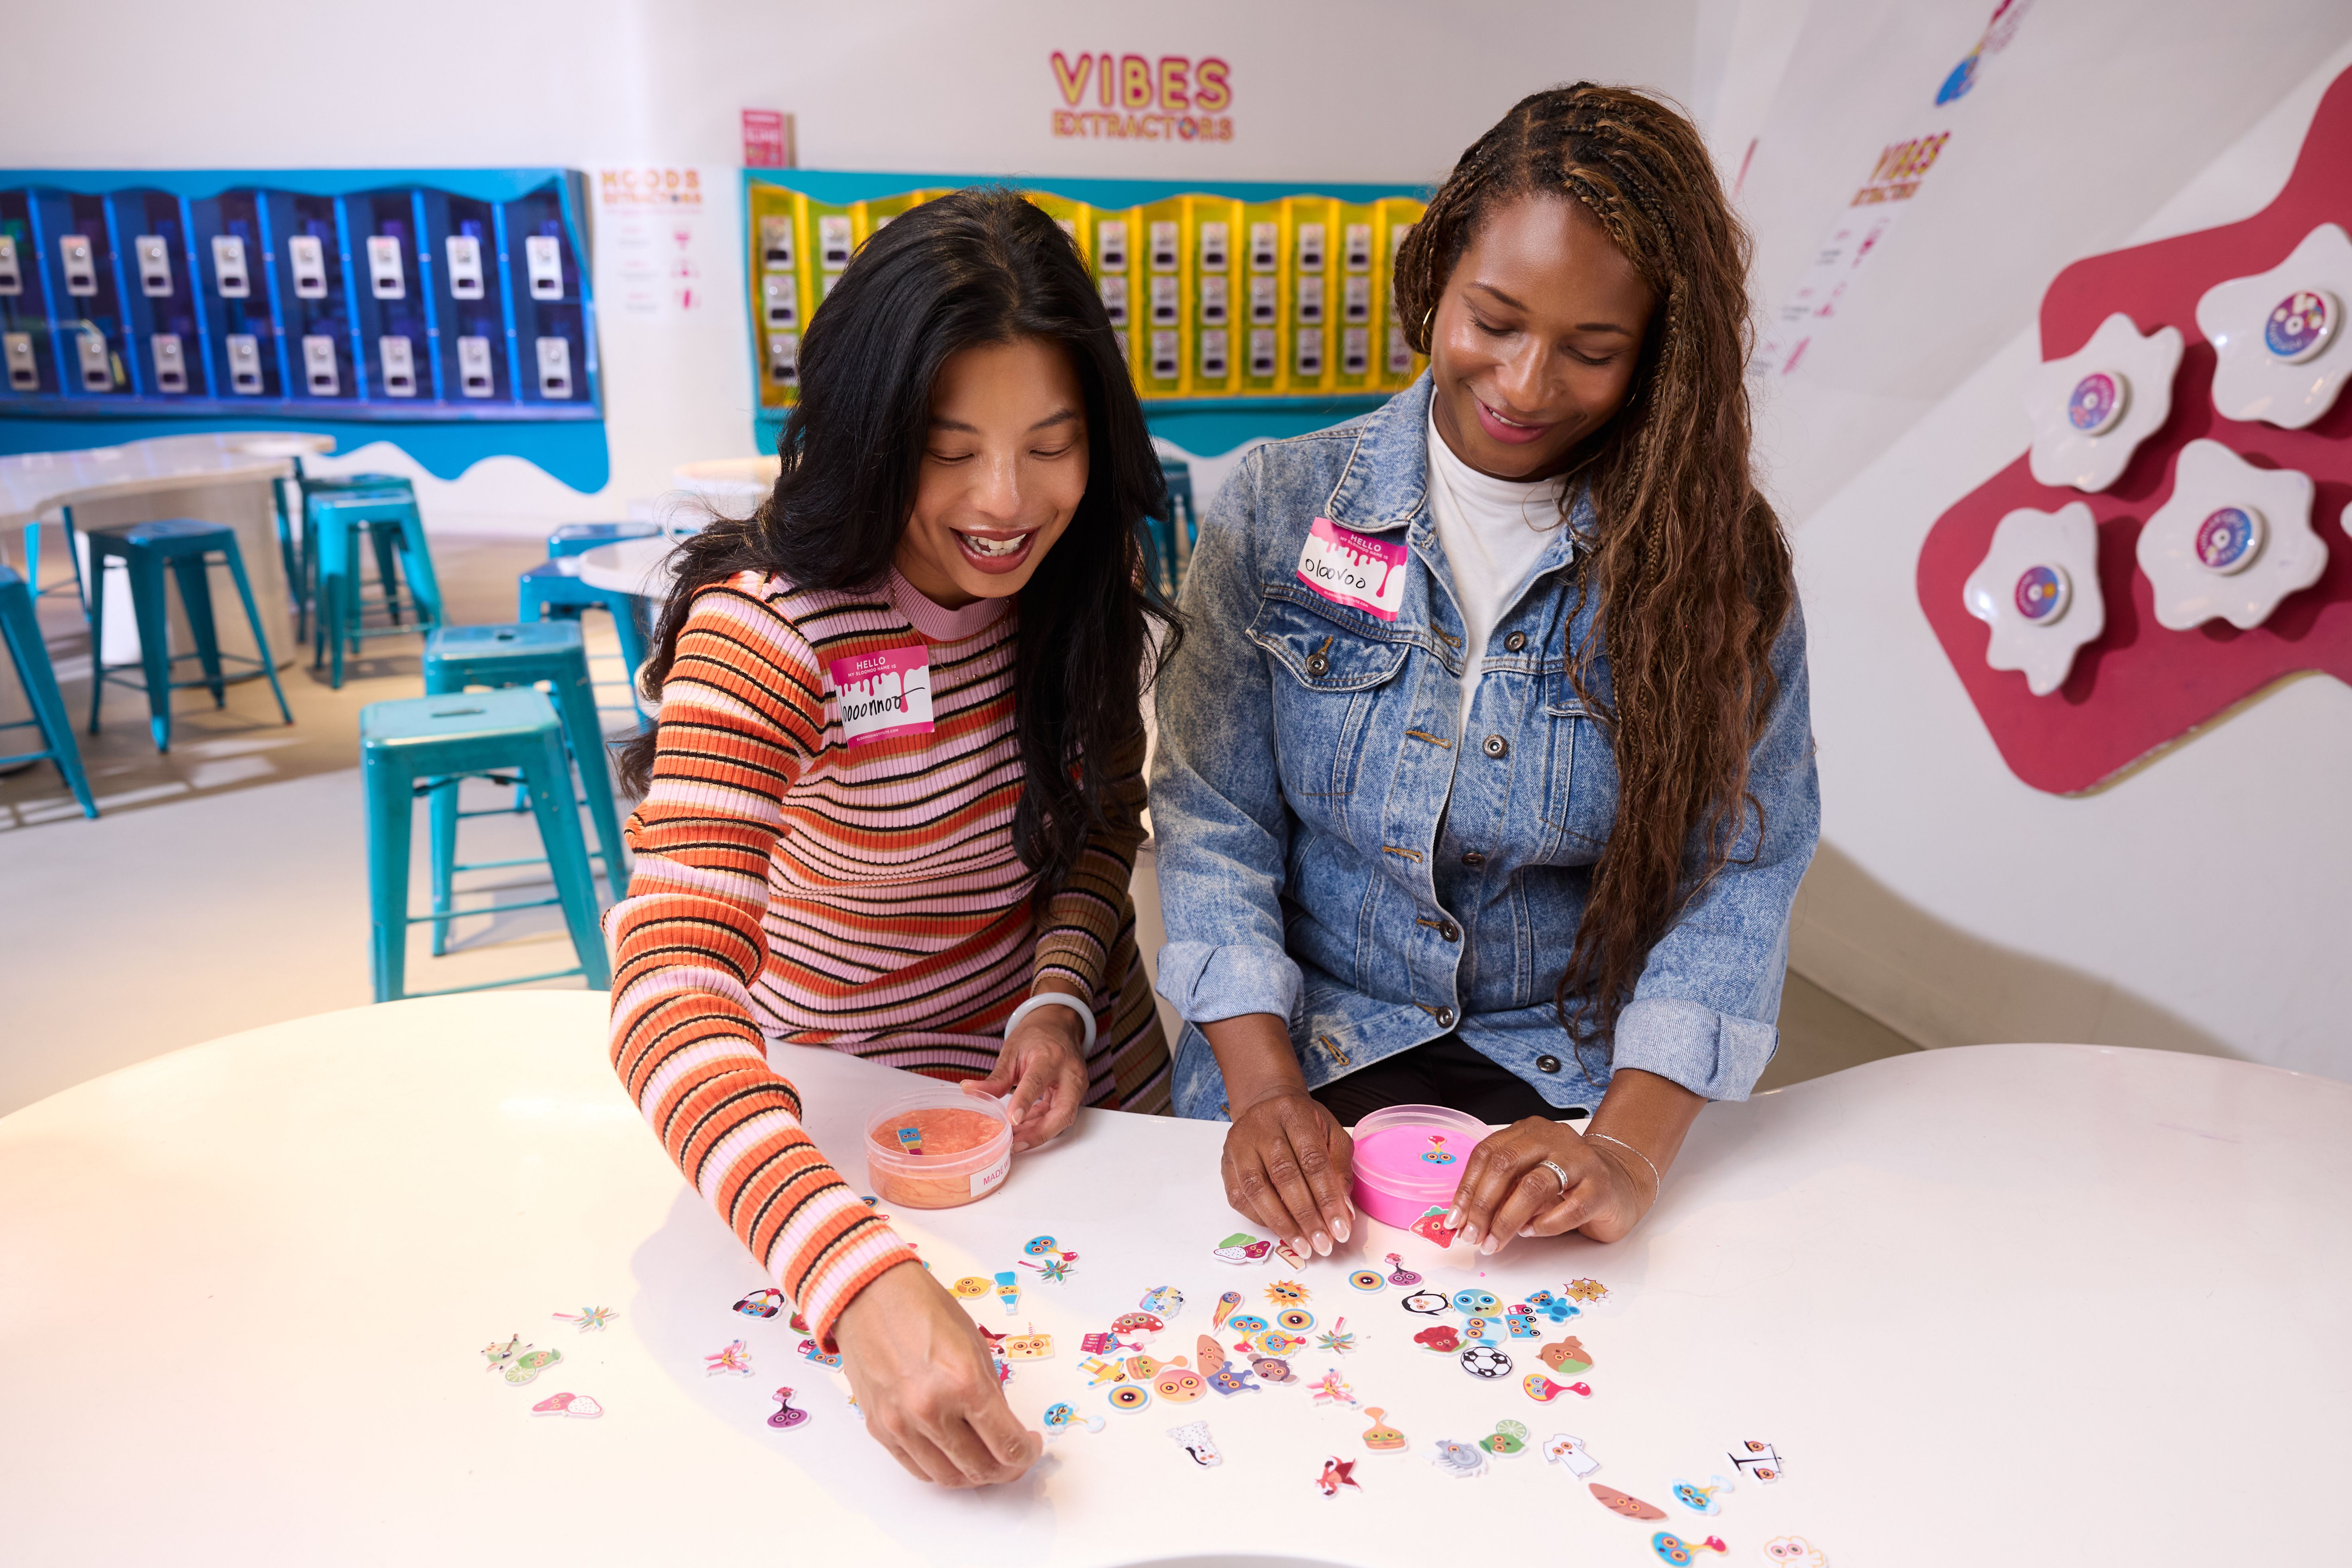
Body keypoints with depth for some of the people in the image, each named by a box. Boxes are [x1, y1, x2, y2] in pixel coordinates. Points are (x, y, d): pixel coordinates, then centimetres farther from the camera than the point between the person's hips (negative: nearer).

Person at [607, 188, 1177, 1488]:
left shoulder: (1089, 568, -11)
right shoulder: (767, 629, -29)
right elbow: (669, 994, -39)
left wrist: (1060, 1000, -16)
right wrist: (863, 1282, -53)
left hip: (1082, 1087, 5)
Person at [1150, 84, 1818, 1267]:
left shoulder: (1714, 559, -3)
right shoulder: (1279, 507, -2)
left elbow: (1738, 868, -7)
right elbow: (1214, 816, -4)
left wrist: (1628, 1151, -22)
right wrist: (1264, 1092, -17)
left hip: (1569, 1080, 1)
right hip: (1311, 1051, 0)